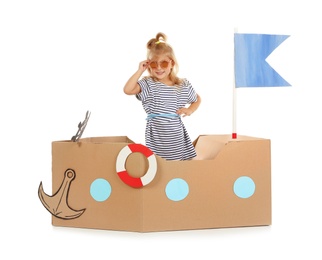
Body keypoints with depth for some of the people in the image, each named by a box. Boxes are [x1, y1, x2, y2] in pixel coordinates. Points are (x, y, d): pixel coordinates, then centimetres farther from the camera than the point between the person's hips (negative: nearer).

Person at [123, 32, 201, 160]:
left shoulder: (184, 85, 7)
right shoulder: (148, 84, -3)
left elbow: (197, 99, 25)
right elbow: (127, 90, -20)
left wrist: (189, 110, 5)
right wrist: (140, 71, -14)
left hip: (177, 139, 3)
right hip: (156, 140, -3)